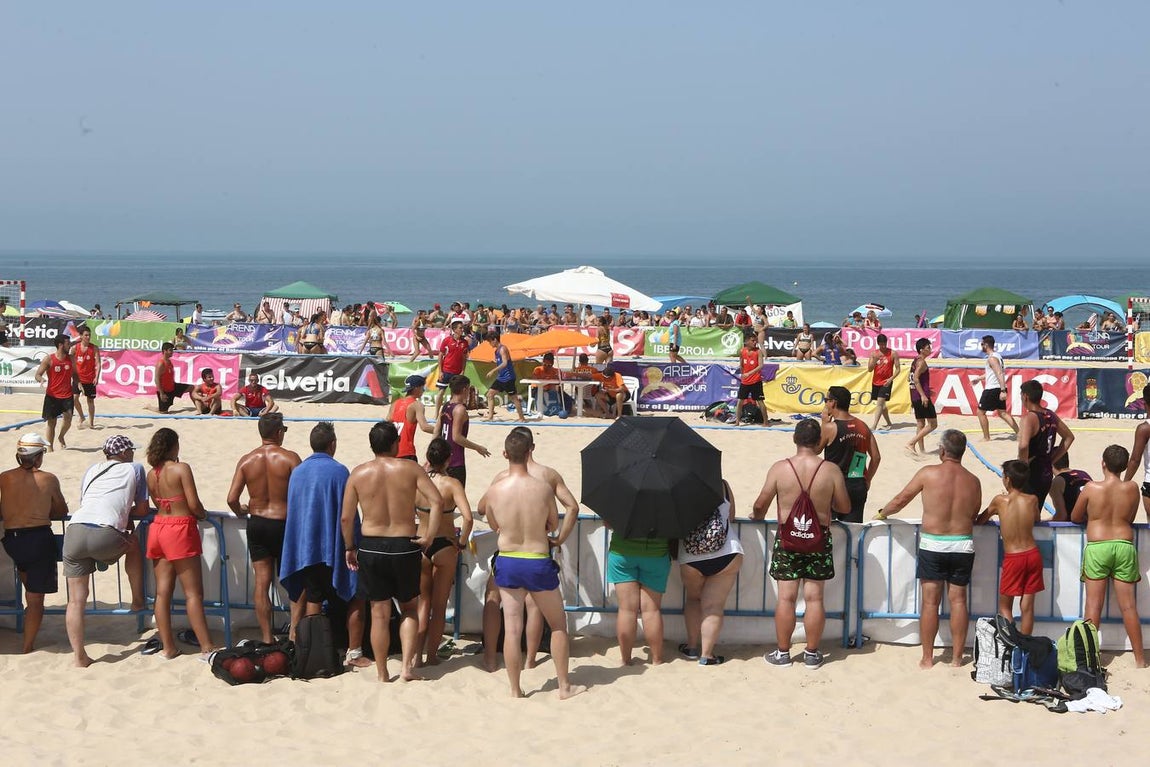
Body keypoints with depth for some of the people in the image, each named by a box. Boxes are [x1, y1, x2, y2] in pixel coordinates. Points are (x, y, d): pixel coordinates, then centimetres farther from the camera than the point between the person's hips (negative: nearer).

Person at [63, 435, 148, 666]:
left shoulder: (92, 469, 27)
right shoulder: (134, 469, 17)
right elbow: (143, 510, 19)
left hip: (75, 532, 3)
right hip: (105, 536, -3)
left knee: (76, 600, 9)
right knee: (133, 544, 31)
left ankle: (79, 656, 9)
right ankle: (137, 601, 38)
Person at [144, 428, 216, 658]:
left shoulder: (151, 474, 8)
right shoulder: (181, 469, -11)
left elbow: (158, 504, 13)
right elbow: (194, 504, -15)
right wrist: (203, 514, 5)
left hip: (158, 527, 7)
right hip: (180, 529, -7)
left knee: (162, 591, 8)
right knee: (193, 593, -5)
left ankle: (167, 646, 12)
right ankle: (207, 647, -6)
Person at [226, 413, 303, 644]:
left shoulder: (246, 461, -1)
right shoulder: (290, 458, -11)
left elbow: (232, 498, -4)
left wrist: (241, 511, 17)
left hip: (256, 523, 3)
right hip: (283, 524, -3)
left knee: (262, 582, 8)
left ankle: (267, 637, 10)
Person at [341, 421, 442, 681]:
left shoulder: (359, 473, -2)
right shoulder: (410, 469, -4)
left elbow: (346, 517, -2)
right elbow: (437, 501, -14)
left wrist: (349, 548, 11)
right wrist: (429, 536, -8)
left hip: (371, 547, 1)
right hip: (405, 546, -1)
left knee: (379, 613, 10)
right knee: (409, 608, 17)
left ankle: (382, 673, 16)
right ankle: (407, 666, 5)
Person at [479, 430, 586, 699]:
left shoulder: (494, 490, -10)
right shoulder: (543, 488, -14)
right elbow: (554, 525, 1)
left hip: (507, 562, 2)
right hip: (539, 563, -1)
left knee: (512, 628, 8)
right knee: (558, 625, 15)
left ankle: (515, 690, 13)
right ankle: (565, 686, 19)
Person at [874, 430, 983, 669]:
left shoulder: (928, 474, -9)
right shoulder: (973, 481, 0)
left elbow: (901, 500, -1)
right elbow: (974, 515, 7)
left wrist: (882, 513, 16)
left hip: (932, 545, -2)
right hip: (963, 545, 3)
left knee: (930, 602, 3)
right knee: (958, 600, 8)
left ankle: (927, 658, 6)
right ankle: (957, 657, 12)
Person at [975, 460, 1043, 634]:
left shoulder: (1000, 500, -7)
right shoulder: (1032, 500, 1)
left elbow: (979, 521, 7)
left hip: (1013, 558, -3)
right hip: (1033, 554, 4)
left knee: (1005, 606, 7)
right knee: (1027, 606, 9)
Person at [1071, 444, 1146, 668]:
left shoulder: (1091, 488, -8)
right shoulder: (1132, 489, -2)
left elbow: (1075, 517, 5)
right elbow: (1130, 519, 11)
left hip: (1097, 547, -2)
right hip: (1124, 546, 2)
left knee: (1093, 605, 3)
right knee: (1128, 606, 6)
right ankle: (1139, 658, 10)